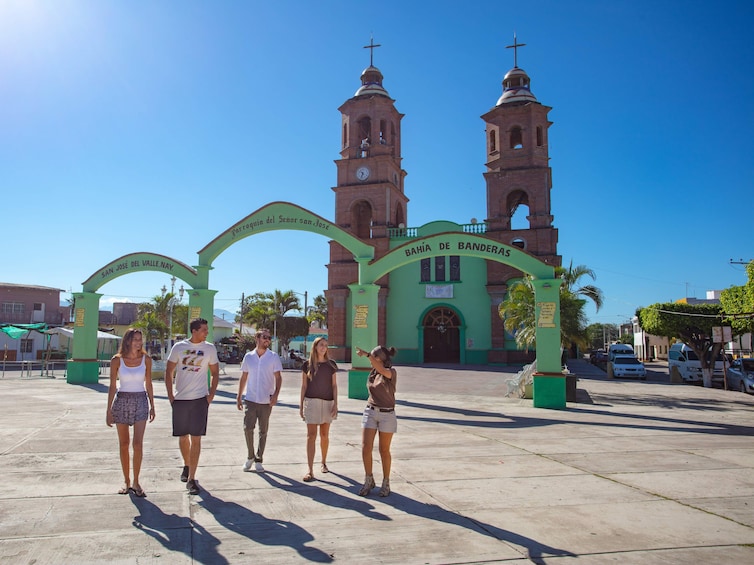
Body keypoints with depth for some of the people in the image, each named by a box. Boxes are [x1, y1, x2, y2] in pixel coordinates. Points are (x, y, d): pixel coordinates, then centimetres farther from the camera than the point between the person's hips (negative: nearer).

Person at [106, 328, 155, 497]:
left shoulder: (146, 359, -1)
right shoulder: (116, 360, -4)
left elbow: (148, 384, 7)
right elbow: (112, 386, 0)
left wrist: (152, 406, 7)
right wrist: (109, 410, -1)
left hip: (140, 401, 0)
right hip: (122, 401, 0)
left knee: (138, 443, -9)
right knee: (124, 444, 8)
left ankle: (135, 482, 2)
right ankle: (127, 482, 19)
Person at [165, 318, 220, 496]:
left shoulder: (209, 348, 1)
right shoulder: (179, 347, 1)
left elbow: (215, 373, 8)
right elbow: (168, 371, 7)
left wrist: (211, 395, -1)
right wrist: (170, 396, 1)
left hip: (200, 399, -1)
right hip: (180, 399, 1)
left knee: (195, 439, -4)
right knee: (183, 437, 13)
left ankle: (191, 478, 0)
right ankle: (187, 466, 37)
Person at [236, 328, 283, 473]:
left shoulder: (274, 357, -2)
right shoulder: (248, 356, 5)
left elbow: (278, 377, -4)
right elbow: (244, 377, 11)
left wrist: (275, 394, -17)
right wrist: (239, 396, 9)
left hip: (266, 400, -1)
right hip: (250, 399, 1)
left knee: (263, 431, 6)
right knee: (248, 428, -6)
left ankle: (259, 460, 20)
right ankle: (250, 456, 16)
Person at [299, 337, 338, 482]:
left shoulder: (331, 364, 4)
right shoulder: (307, 364, 0)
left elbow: (334, 385, 5)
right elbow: (304, 386, 4)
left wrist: (335, 404, -2)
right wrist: (301, 405, 3)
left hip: (327, 402, 2)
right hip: (311, 401, -2)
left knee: (324, 435, 11)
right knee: (311, 435, -5)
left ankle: (324, 463, 31)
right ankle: (310, 471, -4)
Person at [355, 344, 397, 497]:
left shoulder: (392, 372, -11)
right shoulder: (372, 373, 8)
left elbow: (382, 370, -35)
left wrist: (367, 354, -43)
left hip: (387, 414, -5)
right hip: (370, 412, 5)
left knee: (384, 450, 5)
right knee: (366, 448, -4)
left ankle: (386, 482, 21)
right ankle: (368, 480, 13)